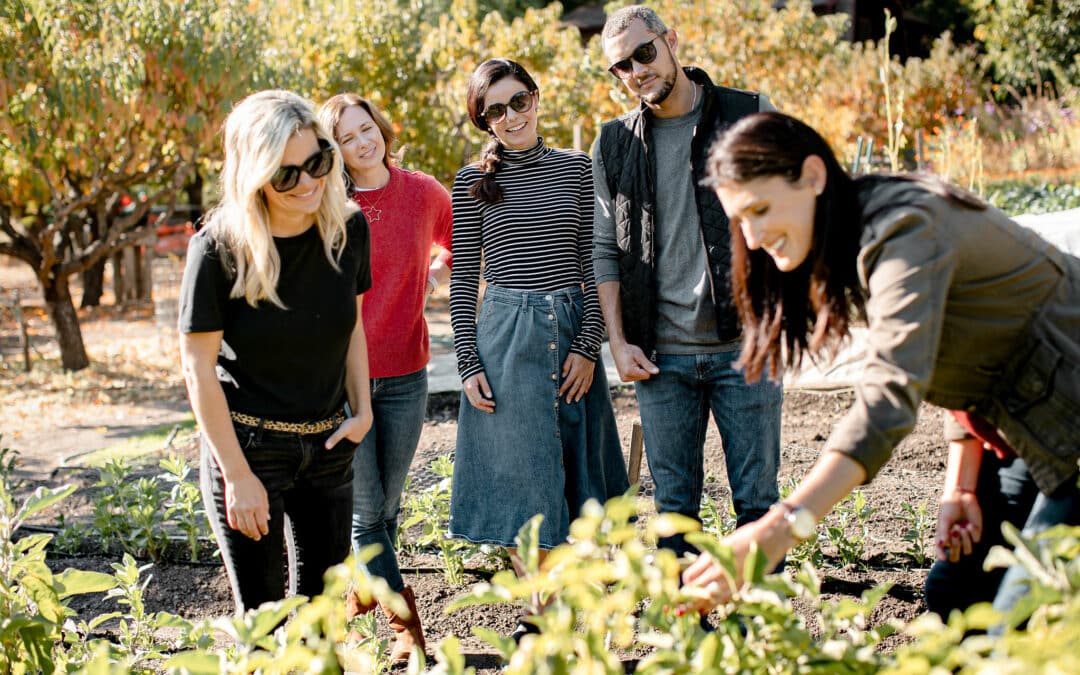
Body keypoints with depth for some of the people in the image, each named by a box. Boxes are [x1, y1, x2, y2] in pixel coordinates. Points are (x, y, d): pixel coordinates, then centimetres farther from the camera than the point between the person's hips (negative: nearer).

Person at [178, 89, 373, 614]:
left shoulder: (348, 228, -6)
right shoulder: (219, 247, -19)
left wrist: (361, 411, 3)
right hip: (247, 447, -4)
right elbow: (198, 368, -14)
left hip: (327, 445, 5)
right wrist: (237, 476, -15)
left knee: (321, 600, 15)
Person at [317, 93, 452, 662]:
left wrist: (429, 283, 7)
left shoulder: (424, 193, 0)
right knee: (367, 511, -2)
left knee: (386, 507, 11)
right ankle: (405, 626, 8)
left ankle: (360, 591, 33)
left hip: (404, 374, 2)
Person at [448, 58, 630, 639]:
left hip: (573, 332, 2)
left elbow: (592, 262, 5)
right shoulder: (473, 182, 2)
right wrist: (468, 365, -4)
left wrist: (588, 345, -4)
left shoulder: (575, 167, 6)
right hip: (504, 336, -2)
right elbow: (463, 279, 3)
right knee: (519, 479, 3)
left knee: (572, 481, 7)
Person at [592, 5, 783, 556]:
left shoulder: (751, 117, 1)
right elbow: (606, 250, 11)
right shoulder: (615, 145, 9)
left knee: (756, 500, 3)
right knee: (674, 506, 8)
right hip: (661, 355, 2)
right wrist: (618, 341, 2)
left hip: (743, 345, -2)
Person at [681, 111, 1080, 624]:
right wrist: (961, 483, 1)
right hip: (1035, 427, 10)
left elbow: (891, 395, -39)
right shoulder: (861, 240, 6)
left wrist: (781, 527, -48)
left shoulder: (904, 231, -25)